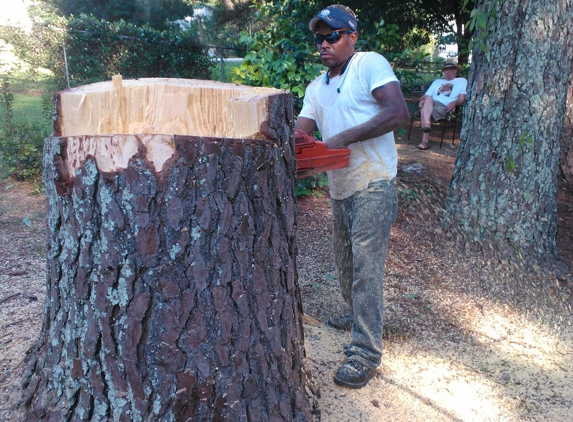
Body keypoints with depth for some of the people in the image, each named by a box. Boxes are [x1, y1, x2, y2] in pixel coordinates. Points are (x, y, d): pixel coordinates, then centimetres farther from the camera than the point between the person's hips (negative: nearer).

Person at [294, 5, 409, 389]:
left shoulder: (370, 64, -7)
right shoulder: (317, 88, 15)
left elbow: (399, 113, -19)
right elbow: (301, 131, 6)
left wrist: (344, 137, -23)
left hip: (373, 185, -8)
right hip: (340, 188, 8)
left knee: (366, 268, -8)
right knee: (344, 262, 20)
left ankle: (366, 355, 1)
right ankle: (358, 316, 44)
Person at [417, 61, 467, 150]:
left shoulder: (462, 81, 24)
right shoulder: (437, 81, 37)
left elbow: (462, 98, 9)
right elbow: (427, 95, 23)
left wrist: (454, 103, -14)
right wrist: (422, 100, -1)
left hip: (445, 107, -3)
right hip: (430, 105, 3)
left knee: (424, 110, -36)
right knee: (428, 99, -36)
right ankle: (426, 124, -53)